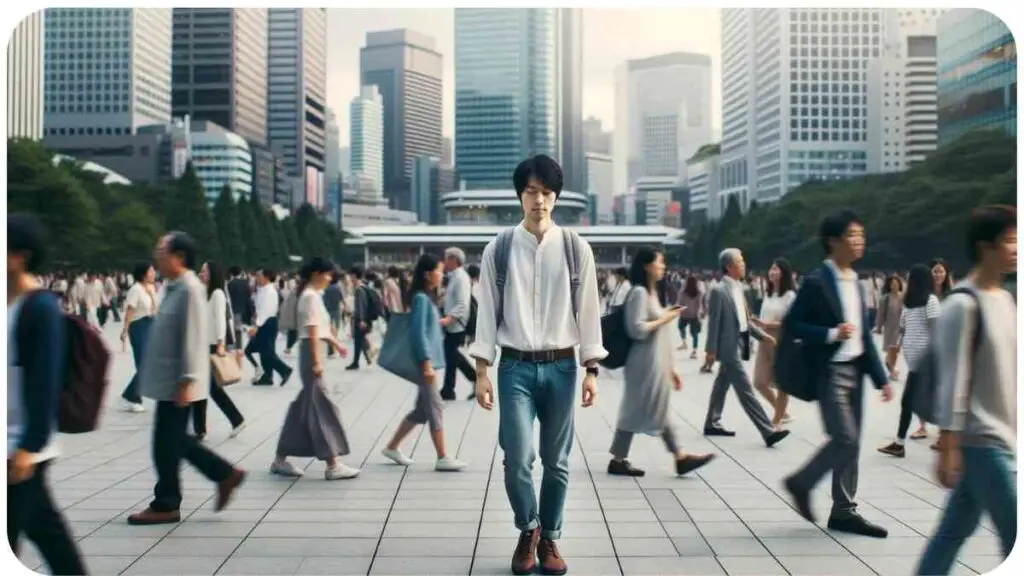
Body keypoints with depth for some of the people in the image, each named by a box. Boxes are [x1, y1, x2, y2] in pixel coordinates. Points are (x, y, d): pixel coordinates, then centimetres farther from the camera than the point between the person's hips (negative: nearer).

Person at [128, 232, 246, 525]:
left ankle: (166, 505, 13)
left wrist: (186, 381, -22)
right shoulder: (174, 287, 13)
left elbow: (192, 339, -21)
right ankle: (225, 474, 22)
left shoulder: (189, 289, -17)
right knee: (175, 440, 16)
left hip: (177, 382, -10)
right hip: (167, 380, 10)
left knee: (167, 444, 0)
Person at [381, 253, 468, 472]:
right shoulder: (421, 298, -14)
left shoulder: (429, 297, 15)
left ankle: (392, 447, 22)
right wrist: (427, 363, -21)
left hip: (430, 360, 10)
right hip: (425, 361, -10)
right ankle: (442, 458, 1)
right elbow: (419, 333, -19)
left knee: (422, 409, 14)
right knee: (435, 408, -5)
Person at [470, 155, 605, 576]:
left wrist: (591, 371, 0)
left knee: (556, 461, 9)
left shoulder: (576, 248, 1)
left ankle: (549, 538, 28)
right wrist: (482, 372, -3)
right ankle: (528, 529, 22)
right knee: (518, 460, -6)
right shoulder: (499, 248, 0)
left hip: (561, 366, 1)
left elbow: (588, 311, 3)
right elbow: (487, 311, 1)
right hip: (515, 366, -1)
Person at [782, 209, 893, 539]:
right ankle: (801, 483, 12)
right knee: (845, 439, -10)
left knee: (852, 442, 9)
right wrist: (831, 334, -22)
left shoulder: (856, 282, 12)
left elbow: (864, 335, 13)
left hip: (854, 369, 8)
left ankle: (844, 512, 18)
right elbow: (791, 324, -13)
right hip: (829, 372, -8)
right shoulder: (816, 282, -12)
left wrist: (881, 377, 9)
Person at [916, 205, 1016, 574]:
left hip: (1002, 439, 8)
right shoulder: (963, 305, -14)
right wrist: (948, 447, -17)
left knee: (956, 528, 13)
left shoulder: (1004, 300, 12)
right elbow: (954, 382, -17)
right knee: (1016, 538, -4)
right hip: (982, 441, -8)